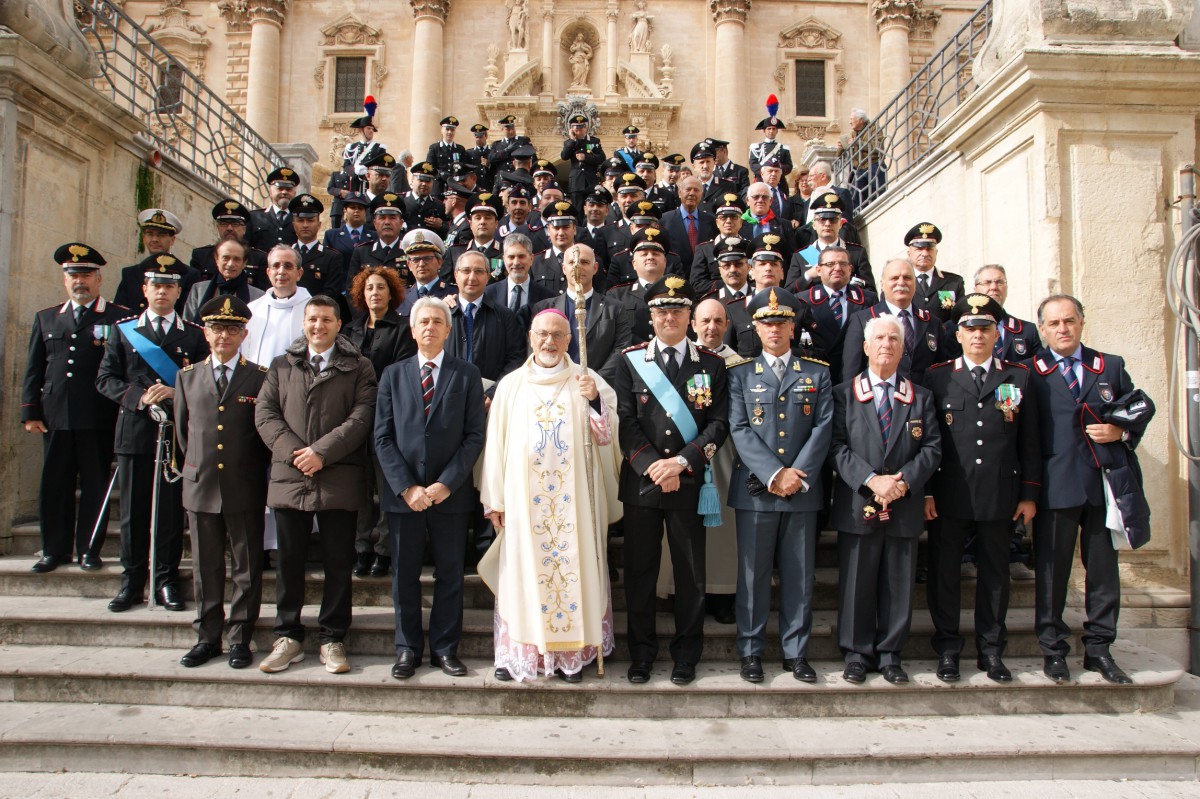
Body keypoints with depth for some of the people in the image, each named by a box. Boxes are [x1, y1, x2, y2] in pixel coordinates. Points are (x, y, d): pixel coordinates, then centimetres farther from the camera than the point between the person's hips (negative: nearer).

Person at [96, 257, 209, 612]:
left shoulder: (195, 334, 8)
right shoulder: (123, 330, 12)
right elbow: (105, 379, 7)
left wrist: (175, 392, -14)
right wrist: (138, 396, -9)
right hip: (134, 432, 1)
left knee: (172, 509, 2)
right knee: (133, 510, 4)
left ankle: (167, 581, 12)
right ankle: (132, 581, 15)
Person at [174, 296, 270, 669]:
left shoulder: (260, 377, 0)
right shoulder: (188, 376, 10)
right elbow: (182, 429, 18)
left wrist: (253, 469, 5)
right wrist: (197, 465, 17)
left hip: (245, 488, -3)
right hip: (200, 485, 3)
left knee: (247, 568, 4)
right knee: (206, 568, 11)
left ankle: (240, 639, 15)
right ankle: (208, 637, 22)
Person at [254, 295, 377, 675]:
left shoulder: (358, 368, 6)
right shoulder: (281, 366, 15)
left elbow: (361, 417, -5)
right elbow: (265, 414, 6)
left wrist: (322, 451, -15)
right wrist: (292, 451, -10)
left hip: (339, 480, -2)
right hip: (289, 476, 3)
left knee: (338, 563, 4)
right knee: (289, 561, 10)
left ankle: (332, 639, 16)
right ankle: (288, 636, 23)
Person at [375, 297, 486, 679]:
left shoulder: (467, 374, 4)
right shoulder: (393, 374, 9)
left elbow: (475, 435, -2)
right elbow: (383, 437, 3)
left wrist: (446, 483, -11)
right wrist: (406, 487, -8)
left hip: (451, 492, -1)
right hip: (403, 493, 1)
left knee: (450, 575, 7)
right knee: (404, 575, 9)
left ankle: (445, 648, 19)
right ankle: (408, 648, 22)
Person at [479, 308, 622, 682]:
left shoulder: (587, 381, 7)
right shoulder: (511, 385, 8)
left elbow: (608, 433, 0)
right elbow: (496, 442, 7)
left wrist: (595, 400, -18)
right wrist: (495, 499, 4)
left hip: (573, 497, 0)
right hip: (524, 497, 1)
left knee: (573, 566, 2)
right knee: (524, 569, 3)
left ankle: (573, 652, 13)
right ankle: (518, 652, 14)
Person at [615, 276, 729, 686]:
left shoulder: (711, 363, 6)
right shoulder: (630, 360, 6)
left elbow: (718, 423, -1)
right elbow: (625, 420, -1)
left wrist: (681, 461, -13)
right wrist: (652, 465, -12)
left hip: (689, 483, 0)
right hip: (640, 481, 0)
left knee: (690, 572, 7)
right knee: (639, 571, 7)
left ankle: (686, 655, 22)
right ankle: (642, 654, 22)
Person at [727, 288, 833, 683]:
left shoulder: (817, 373, 10)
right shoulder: (740, 373, 6)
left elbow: (823, 427, 1)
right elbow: (739, 430, -4)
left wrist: (797, 475, -11)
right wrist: (775, 474, -14)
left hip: (803, 491, 1)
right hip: (754, 490, -1)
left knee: (799, 575, 8)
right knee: (753, 573, 5)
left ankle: (796, 651, 20)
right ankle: (751, 651, 17)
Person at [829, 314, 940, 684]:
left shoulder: (921, 397, 11)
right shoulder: (844, 393, 4)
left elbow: (932, 448, 4)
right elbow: (838, 446, -5)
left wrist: (905, 480, -13)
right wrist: (871, 480, -17)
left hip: (905, 508, 2)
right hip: (857, 506, -2)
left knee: (899, 585, 8)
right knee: (856, 584, 5)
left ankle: (890, 655, 22)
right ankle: (857, 654, 18)